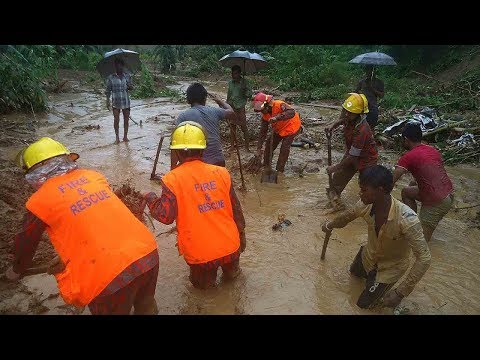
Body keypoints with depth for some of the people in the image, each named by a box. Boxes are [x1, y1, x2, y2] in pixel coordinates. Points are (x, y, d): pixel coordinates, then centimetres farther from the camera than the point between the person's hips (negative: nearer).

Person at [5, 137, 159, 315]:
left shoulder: (39, 201, 0)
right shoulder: (94, 176, 12)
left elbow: (26, 243, 17)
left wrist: (17, 270, 39)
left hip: (110, 276, -4)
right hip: (148, 253, 4)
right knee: (146, 307, 29)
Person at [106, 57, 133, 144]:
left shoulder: (127, 76, 2)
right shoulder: (111, 77, -4)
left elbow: (130, 87, 10)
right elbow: (108, 90, 0)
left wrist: (130, 87, -14)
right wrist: (108, 101, -7)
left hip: (126, 101, 2)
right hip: (115, 102, -2)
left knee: (126, 119, 8)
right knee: (116, 120, 1)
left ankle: (125, 136, 22)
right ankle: (117, 137, 14)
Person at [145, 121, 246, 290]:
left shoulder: (172, 179, -12)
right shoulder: (221, 173, -3)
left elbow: (165, 216, -15)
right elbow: (236, 210, 3)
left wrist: (150, 198, 4)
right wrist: (241, 238, 18)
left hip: (199, 253, -2)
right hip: (230, 247, 2)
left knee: (201, 282, 30)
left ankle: (207, 277, 16)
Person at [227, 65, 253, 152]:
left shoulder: (244, 82, -7)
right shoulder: (230, 82, 7)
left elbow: (249, 94, -9)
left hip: (240, 108, -5)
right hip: (231, 108, 5)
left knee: (244, 127, -2)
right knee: (232, 127, 13)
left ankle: (247, 146, 4)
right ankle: (232, 145, 22)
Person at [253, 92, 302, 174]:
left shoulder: (279, 105, -33)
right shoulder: (265, 115, -11)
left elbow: (292, 112, -50)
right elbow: (263, 132, -7)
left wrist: (277, 117, -59)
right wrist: (259, 148, -9)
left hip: (291, 127, -7)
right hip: (279, 129, 7)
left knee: (284, 148, -13)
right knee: (269, 144, 7)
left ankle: (280, 170, 3)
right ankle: (266, 165, 26)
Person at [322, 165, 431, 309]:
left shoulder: (407, 219, -43)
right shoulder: (366, 204, -26)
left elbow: (424, 258, -38)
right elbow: (348, 215, -2)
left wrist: (400, 293, -37)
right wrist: (330, 225, 18)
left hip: (392, 265, -5)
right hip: (369, 254, 5)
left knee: (364, 304, 9)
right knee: (354, 272, 31)